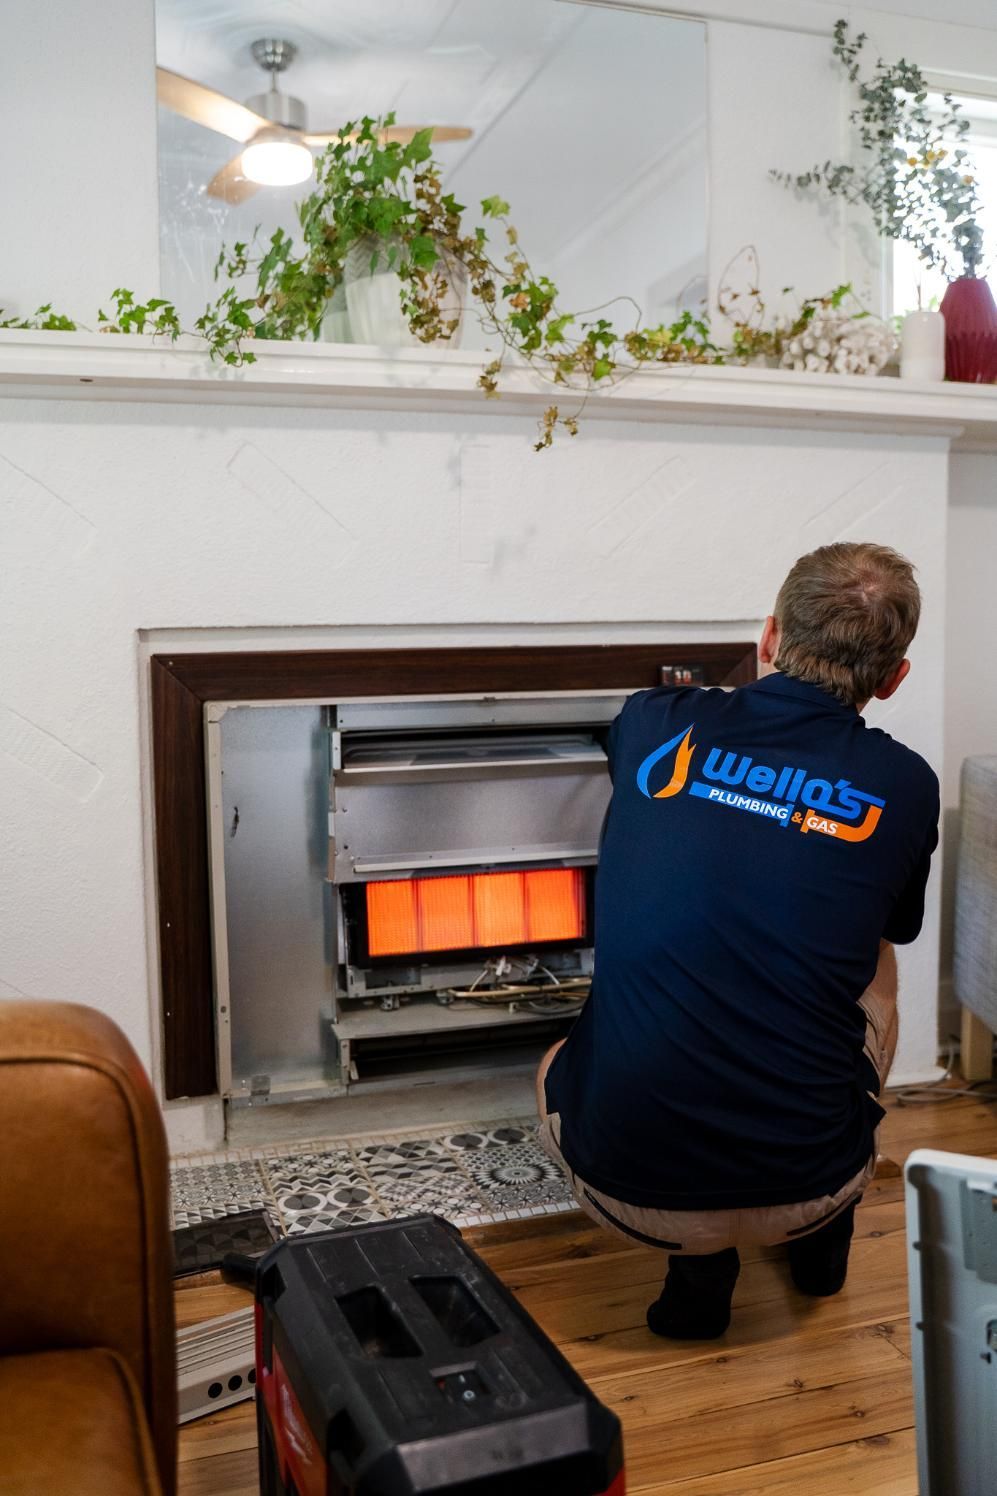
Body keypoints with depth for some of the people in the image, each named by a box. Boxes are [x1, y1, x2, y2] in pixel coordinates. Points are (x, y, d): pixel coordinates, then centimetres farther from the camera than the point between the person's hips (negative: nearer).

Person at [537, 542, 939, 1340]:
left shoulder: (653, 725, -3)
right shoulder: (905, 787, -4)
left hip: (629, 1184, 0)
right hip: (804, 1187, 1)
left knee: (561, 1073, 34)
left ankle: (698, 1262, 16)